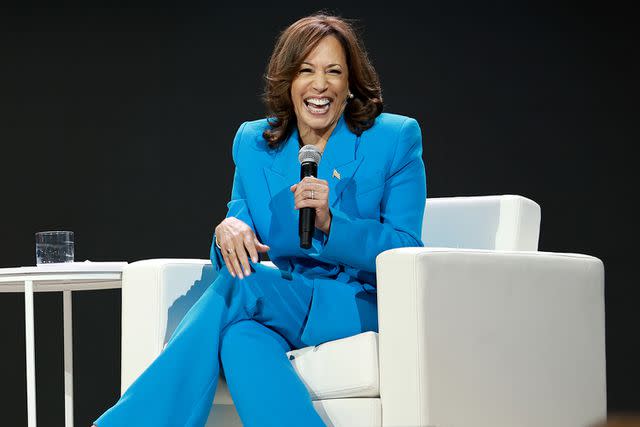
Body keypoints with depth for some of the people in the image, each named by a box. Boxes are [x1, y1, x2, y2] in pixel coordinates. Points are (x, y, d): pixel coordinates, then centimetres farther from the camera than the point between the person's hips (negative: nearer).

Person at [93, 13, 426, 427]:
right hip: (287, 301, 4)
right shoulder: (254, 144, 11)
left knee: (240, 286, -28)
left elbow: (406, 252, -6)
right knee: (240, 336, -35)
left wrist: (329, 223, -22)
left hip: (364, 305, -4)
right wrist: (229, 231, -16)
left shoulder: (396, 139, -1)